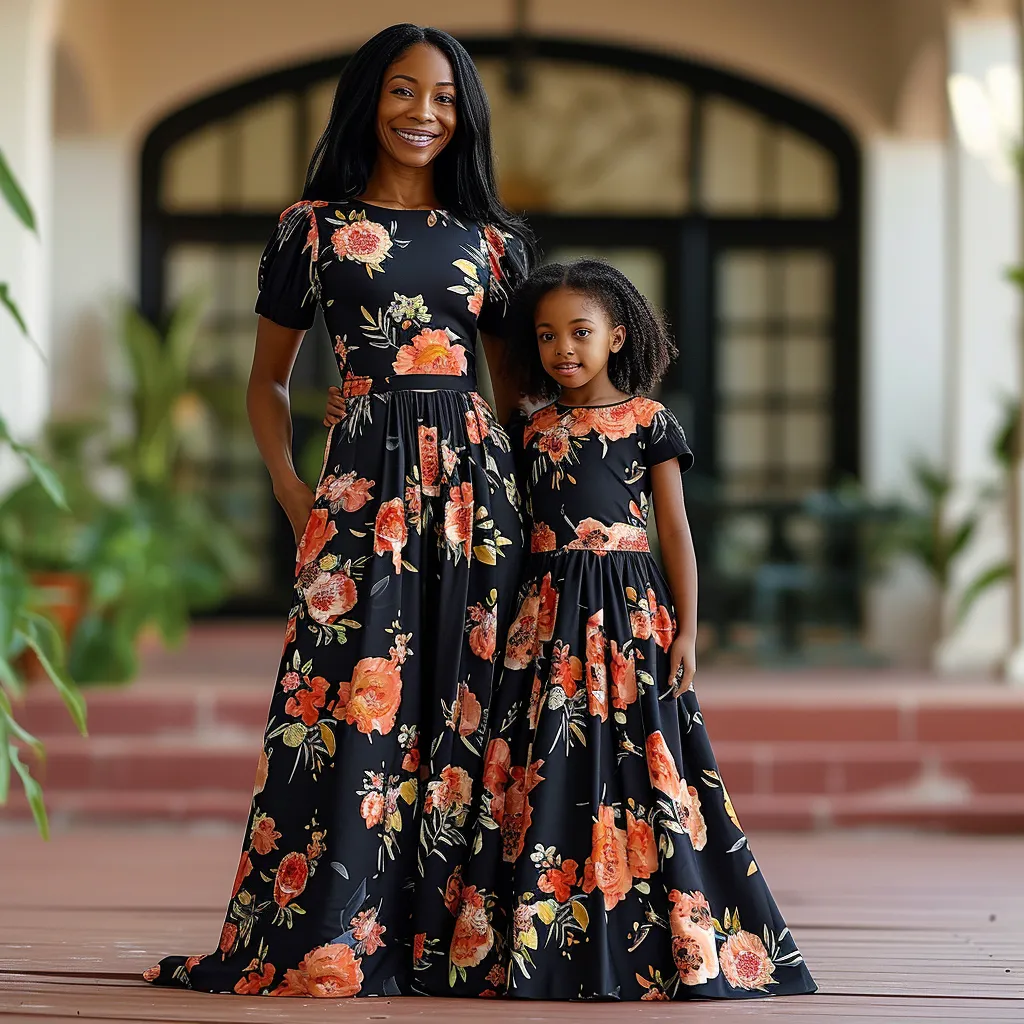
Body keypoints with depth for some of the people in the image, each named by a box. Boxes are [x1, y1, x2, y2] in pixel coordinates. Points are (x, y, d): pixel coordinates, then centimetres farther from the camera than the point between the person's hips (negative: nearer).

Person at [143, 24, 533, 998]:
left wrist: (531, 489, 6)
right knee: (348, 697, -8)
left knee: (462, 693, -1)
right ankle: (317, 936, -3)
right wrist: (290, 489, 0)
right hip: (363, 479, -2)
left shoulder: (491, 241, 13)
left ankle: (447, 932, 5)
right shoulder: (314, 226, 8)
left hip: (473, 477, 2)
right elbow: (267, 380, 13)